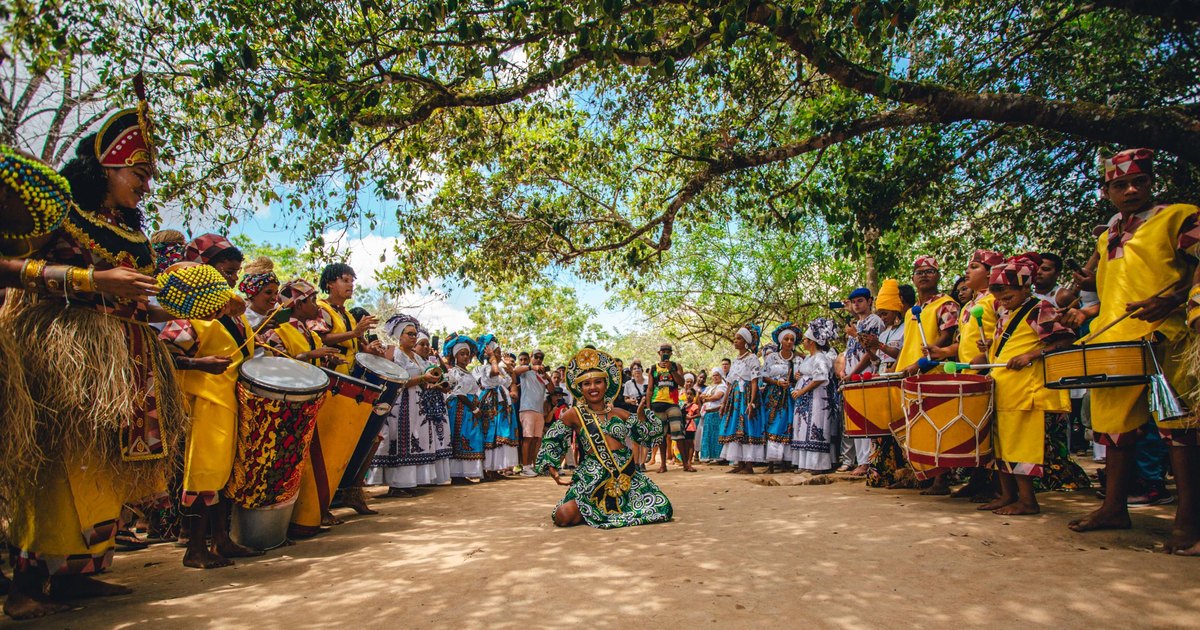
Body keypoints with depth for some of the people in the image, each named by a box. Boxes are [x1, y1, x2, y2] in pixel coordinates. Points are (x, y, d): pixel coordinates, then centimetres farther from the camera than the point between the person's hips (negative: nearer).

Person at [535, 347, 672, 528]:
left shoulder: (619, 413, 11)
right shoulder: (574, 414, 1)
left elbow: (645, 435, 13)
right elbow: (551, 441, 7)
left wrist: (641, 414, -3)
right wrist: (552, 470, -1)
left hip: (627, 475, 4)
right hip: (593, 478, -3)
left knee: (662, 508, -8)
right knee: (563, 517, -23)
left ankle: (614, 508, 16)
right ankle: (590, 511, 13)